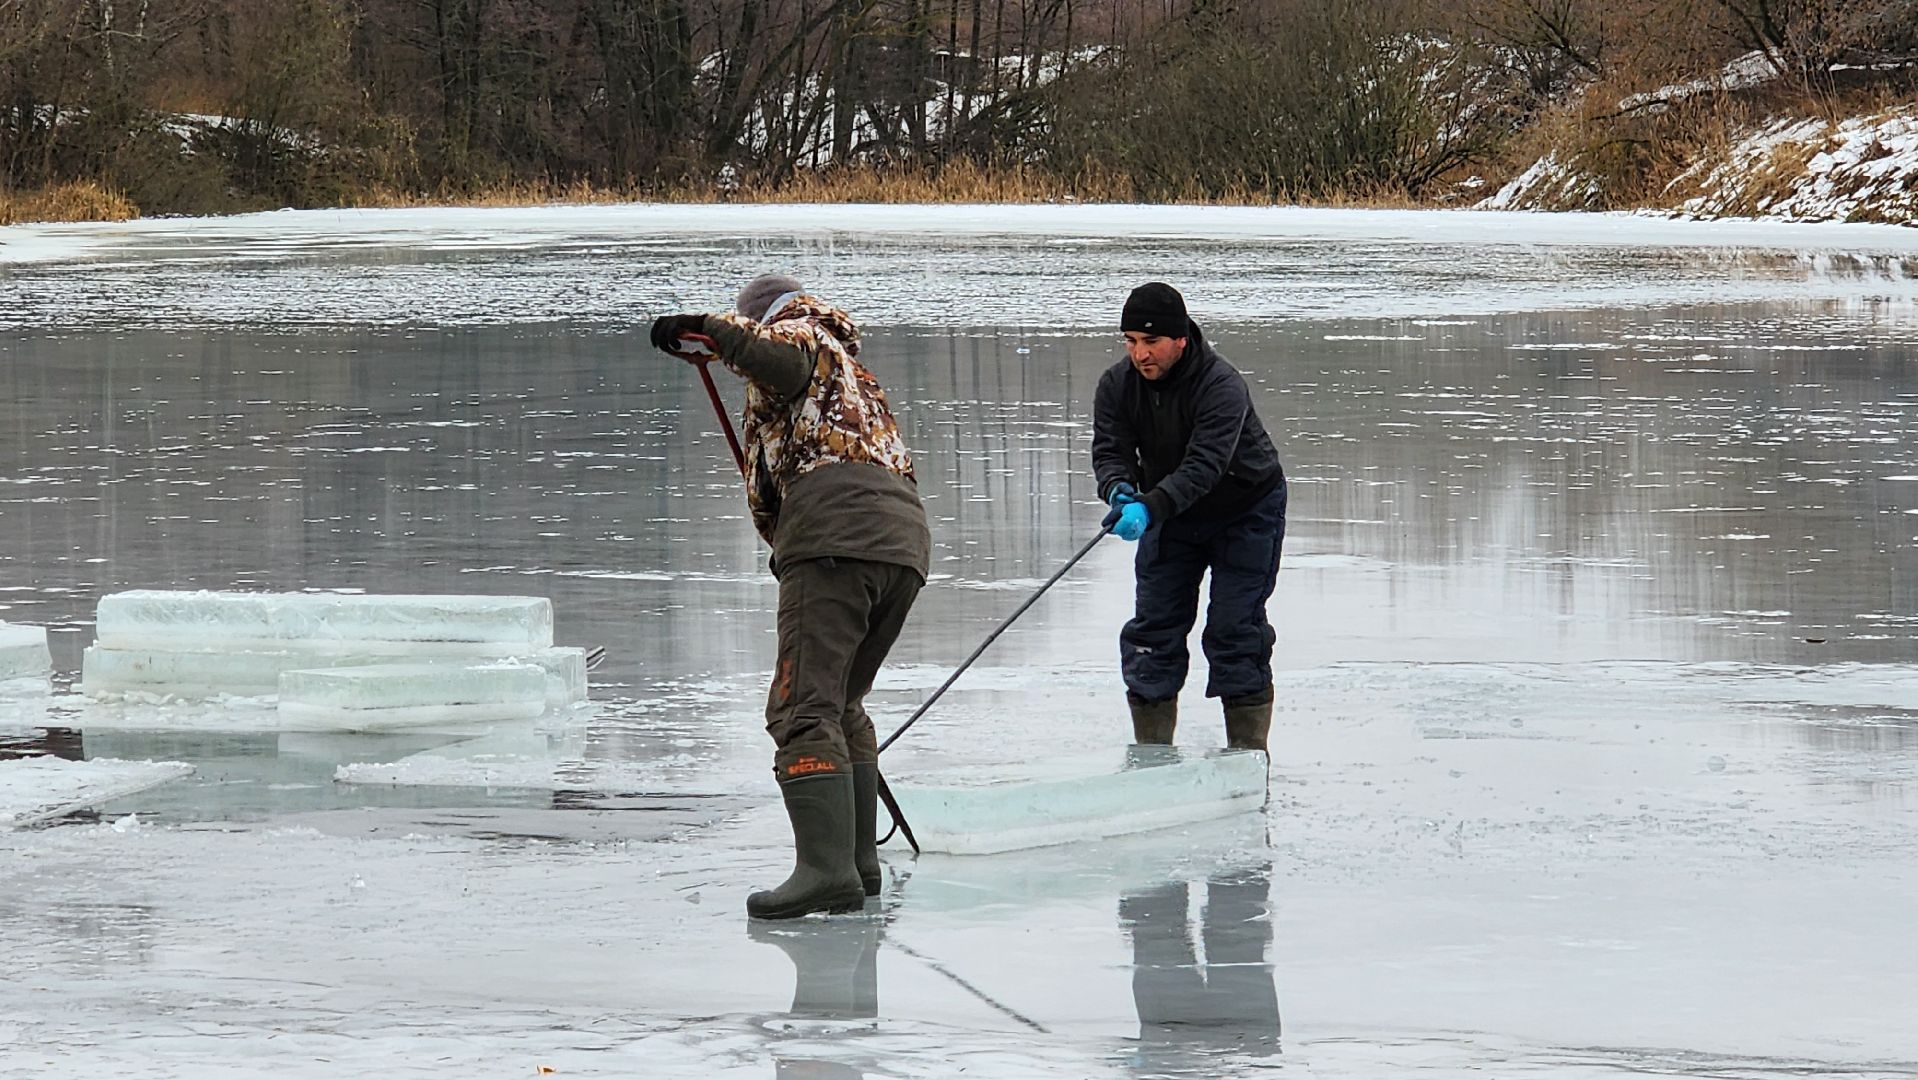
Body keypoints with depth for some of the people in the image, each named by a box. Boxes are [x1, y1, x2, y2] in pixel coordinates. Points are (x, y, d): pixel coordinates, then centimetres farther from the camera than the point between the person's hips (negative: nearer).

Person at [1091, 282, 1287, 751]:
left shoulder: (1222, 386, -32)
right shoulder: (1117, 385, -14)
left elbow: (1204, 465, -41)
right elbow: (1110, 450, -19)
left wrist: (1149, 508, -55)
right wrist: (1120, 489, -44)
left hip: (1244, 511, -5)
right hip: (1170, 516, 5)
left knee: (1235, 629, -10)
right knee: (1154, 625, 1)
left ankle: (1248, 756, -3)